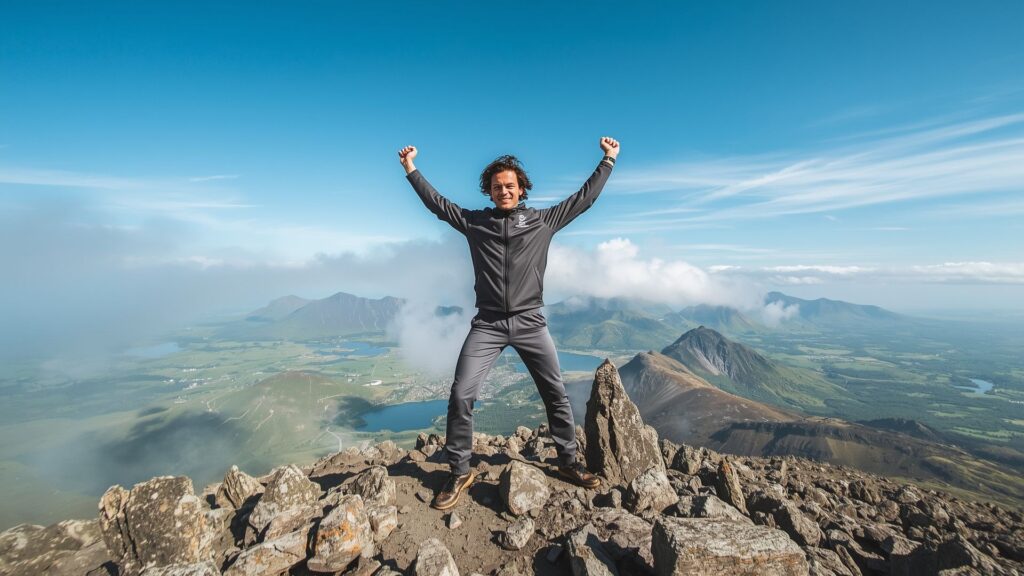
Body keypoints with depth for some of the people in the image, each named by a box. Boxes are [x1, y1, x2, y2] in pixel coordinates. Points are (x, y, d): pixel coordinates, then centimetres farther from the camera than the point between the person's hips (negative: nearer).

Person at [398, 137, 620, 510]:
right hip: (487, 325, 0)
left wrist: (608, 161, 14)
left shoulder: (543, 221, 6)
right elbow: (437, 204, 16)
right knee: (461, 395, -8)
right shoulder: (475, 222, 8)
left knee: (556, 394, 7)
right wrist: (411, 169, 17)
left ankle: (568, 463, 28)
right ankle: (459, 473, 11)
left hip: (530, 323, 1)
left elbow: (584, 198, 12)